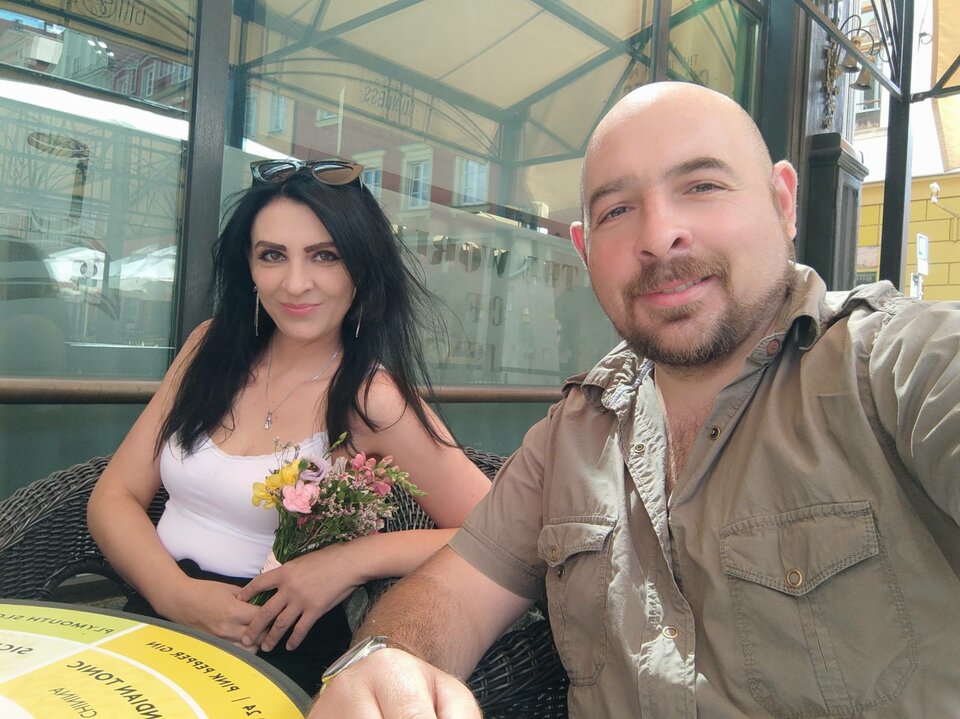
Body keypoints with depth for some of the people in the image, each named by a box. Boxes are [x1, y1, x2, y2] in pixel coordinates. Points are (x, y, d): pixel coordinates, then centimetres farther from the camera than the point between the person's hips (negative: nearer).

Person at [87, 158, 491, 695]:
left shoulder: (371, 398, -11)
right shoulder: (214, 348, 5)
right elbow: (115, 496, 5)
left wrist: (354, 560, -23)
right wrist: (178, 594, -13)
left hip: (278, 654, -4)